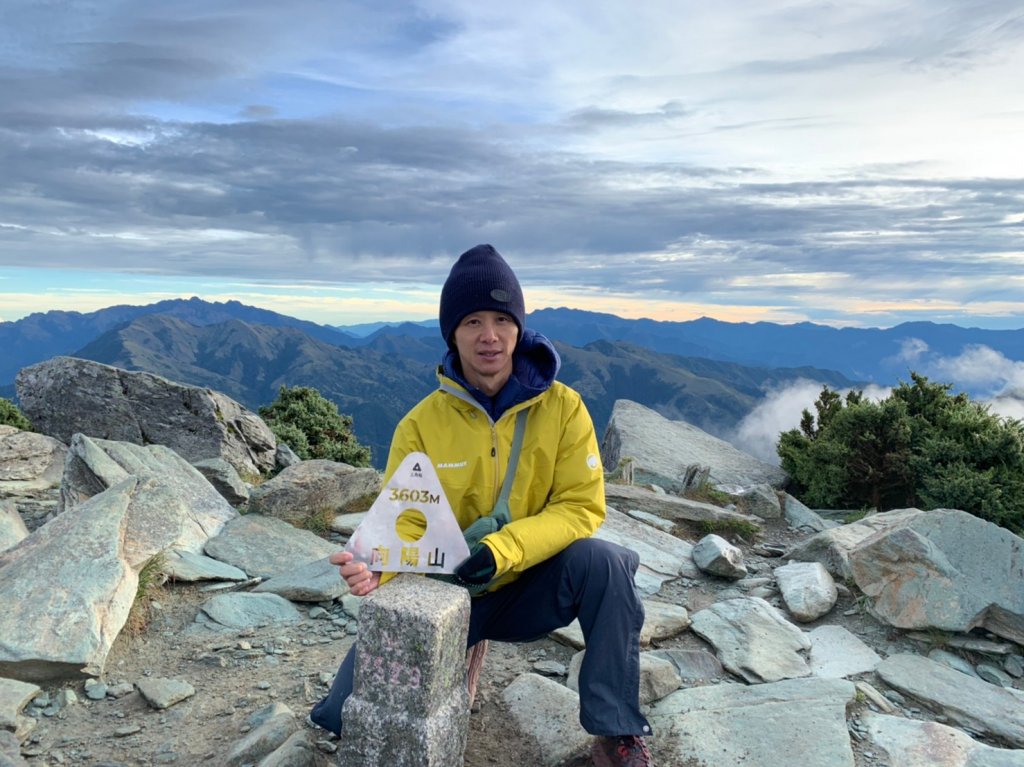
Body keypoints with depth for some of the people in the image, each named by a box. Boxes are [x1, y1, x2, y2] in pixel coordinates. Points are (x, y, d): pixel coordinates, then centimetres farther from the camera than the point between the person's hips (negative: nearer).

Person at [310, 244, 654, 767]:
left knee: (603, 561, -30)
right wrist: (376, 566, -33)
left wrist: (503, 550, -29)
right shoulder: (422, 423, -10)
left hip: (530, 587, 0)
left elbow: (582, 508, -13)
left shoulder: (562, 407, -10)